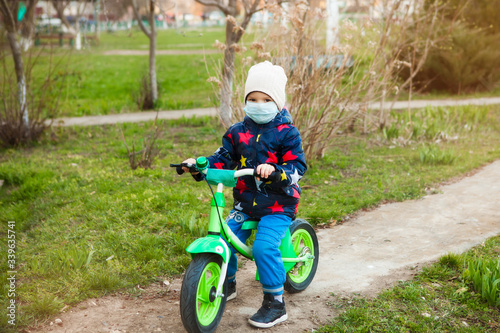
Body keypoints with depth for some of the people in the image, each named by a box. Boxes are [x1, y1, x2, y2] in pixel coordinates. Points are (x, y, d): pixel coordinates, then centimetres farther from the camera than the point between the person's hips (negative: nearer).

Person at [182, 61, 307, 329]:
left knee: (264, 246, -22)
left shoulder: (286, 133, -6)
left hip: (278, 204, -5)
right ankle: (227, 284, 23)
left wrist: (275, 171, -31)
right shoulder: (238, 132, 7)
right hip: (245, 201, 5)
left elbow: (297, 166, -12)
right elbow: (223, 159, 8)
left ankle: (275, 302, -6)